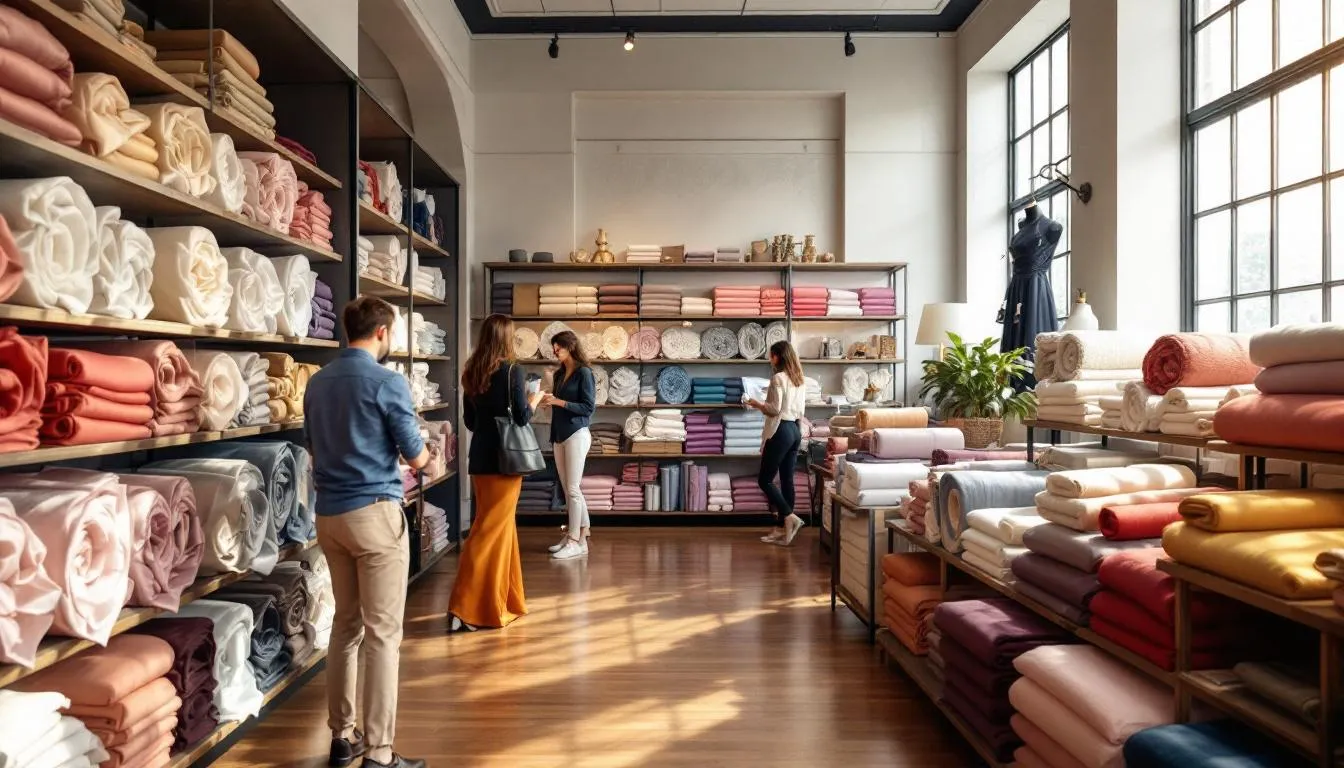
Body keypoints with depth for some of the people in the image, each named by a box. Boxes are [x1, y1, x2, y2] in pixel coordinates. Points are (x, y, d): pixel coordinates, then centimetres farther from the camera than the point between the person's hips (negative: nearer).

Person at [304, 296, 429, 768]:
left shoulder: (317, 383, 9)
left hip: (329, 514, 7)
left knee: (346, 625, 17)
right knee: (383, 633, -2)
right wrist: (422, 444, 15)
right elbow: (417, 459, -7)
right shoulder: (387, 382, -12)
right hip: (375, 513, -7)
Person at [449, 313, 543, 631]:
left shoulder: (471, 372, 8)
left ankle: (503, 600, 27)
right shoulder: (512, 370, -10)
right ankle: (466, 608, -3)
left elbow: (469, 421, 13)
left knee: (500, 526, 17)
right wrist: (534, 400, 8)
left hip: (480, 457, 7)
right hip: (504, 457, -6)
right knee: (490, 530, -2)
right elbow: (522, 418, -10)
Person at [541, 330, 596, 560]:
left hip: (576, 434, -8)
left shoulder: (584, 373, -7)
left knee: (572, 489, -6)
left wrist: (558, 402, -16)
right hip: (559, 435, 8)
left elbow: (589, 407, -13)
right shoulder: (560, 373, 15)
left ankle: (576, 541, 0)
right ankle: (579, 535, 15)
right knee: (567, 489, 8)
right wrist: (549, 401, 3)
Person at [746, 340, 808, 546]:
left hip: (781, 431, -9)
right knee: (787, 480, 9)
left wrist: (757, 404, -3)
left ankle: (790, 517, -10)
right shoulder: (800, 379, 13)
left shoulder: (778, 378, -13)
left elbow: (775, 410, -17)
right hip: (796, 431, 9)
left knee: (764, 480, 0)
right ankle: (783, 529, 11)